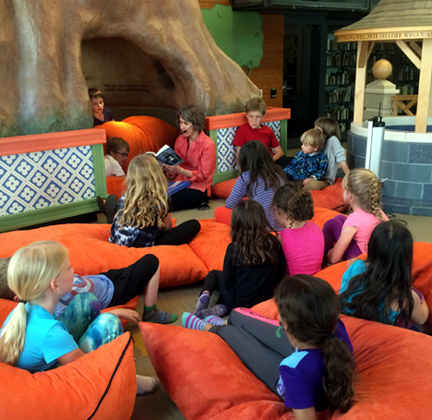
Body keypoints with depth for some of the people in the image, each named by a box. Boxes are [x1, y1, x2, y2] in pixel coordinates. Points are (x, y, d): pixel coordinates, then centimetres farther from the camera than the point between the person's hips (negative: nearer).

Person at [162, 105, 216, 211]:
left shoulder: (208, 144, -9)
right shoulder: (180, 140, 9)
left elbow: (204, 175, -12)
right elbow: (174, 172, 11)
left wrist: (180, 170, -24)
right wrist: (167, 168, -13)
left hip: (199, 188, -6)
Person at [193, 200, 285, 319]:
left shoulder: (234, 248, -18)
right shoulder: (274, 243, -12)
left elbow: (228, 282, -9)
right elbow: (280, 275, 0)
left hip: (239, 301, -2)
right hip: (265, 300, 2)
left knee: (214, 274, 25)